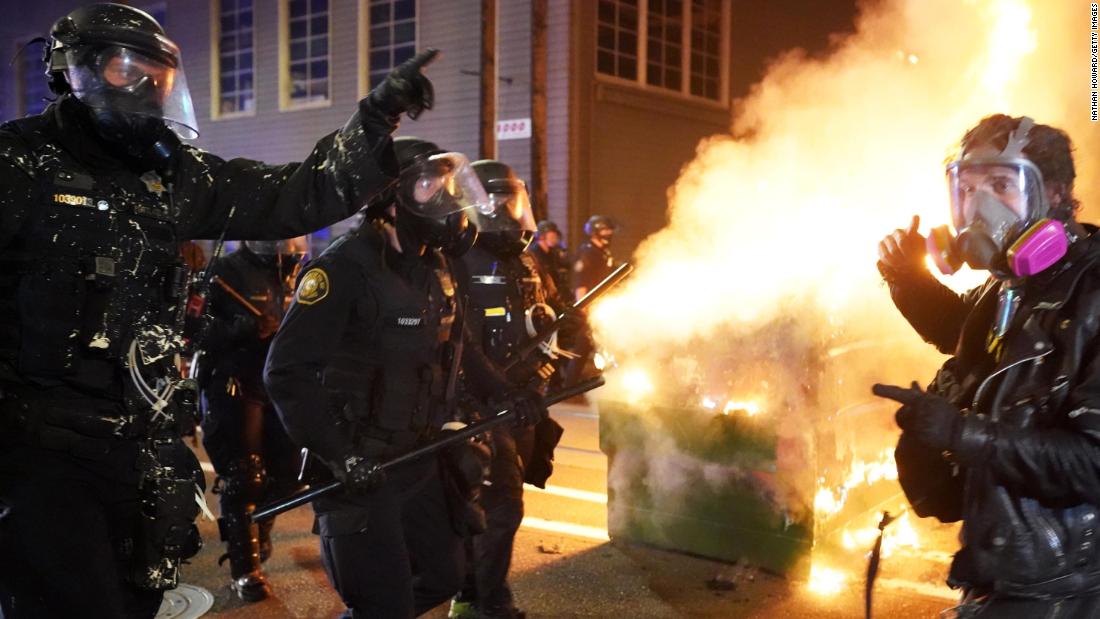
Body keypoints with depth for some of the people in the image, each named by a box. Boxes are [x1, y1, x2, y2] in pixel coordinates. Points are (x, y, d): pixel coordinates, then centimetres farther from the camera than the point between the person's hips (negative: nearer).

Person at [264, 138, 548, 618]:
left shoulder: (435, 266, 6)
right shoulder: (345, 268, -20)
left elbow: (453, 347, 21)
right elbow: (286, 373, -23)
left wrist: (502, 393, 9)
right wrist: (339, 454, -27)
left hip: (423, 461, 8)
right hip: (360, 470, -8)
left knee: (443, 577, 19)